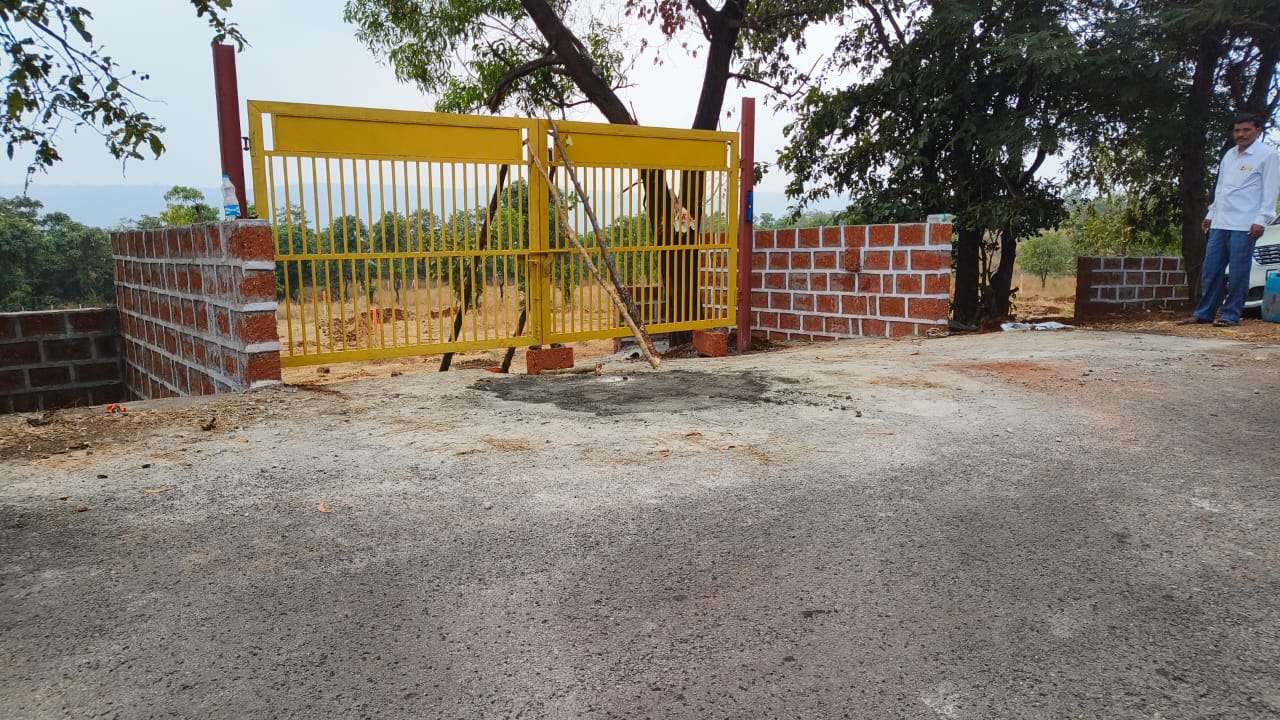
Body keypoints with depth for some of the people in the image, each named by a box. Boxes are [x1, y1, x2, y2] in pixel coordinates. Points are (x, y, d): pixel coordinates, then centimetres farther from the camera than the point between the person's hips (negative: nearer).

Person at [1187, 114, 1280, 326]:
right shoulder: (1229, 155, 18)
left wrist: (1261, 220, -14)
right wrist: (1211, 214, 20)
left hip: (1244, 226, -6)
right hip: (1220, 223, 6)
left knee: (1238, 272, -5)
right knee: (1210, 269, 5)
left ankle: (1231, 315, 1)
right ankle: (1205, 312, 11)